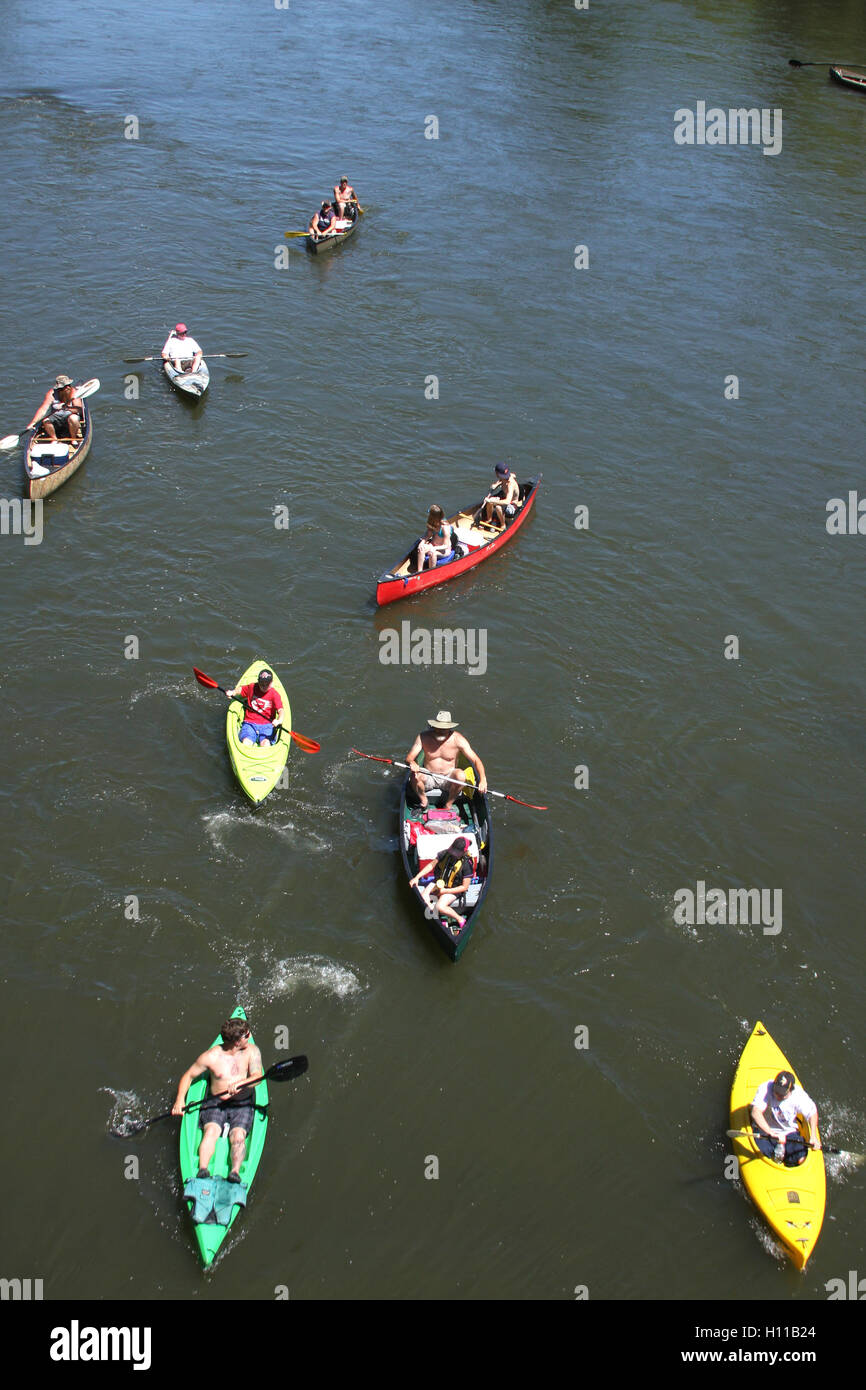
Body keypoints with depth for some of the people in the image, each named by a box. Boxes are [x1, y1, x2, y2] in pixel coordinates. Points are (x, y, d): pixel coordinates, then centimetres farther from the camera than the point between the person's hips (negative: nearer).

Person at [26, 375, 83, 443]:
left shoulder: (74, 392, -15)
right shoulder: (52, 394, -13)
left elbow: (78, 409, -25)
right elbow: (43, 409, -19)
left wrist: (66, 407, -42)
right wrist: (32, 423, -27)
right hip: (56, 416, 2)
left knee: (73, 418, -35)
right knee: (46, 421, -27)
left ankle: (74, 439, -10)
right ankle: (54, 440, -2)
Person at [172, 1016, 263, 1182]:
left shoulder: (252, 1051, -4)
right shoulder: (211, 1056, -7)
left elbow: (257, 1076, -16)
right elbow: (189, 1076, 4)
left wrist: (240, 1083, -36)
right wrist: (180, 1099, -10)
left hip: (242, 1104, 0)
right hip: (216, 1103, 0)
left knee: (238, 1137, -24)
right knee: (211, 1132, -26)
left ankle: (235, 1172, -35)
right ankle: (203, 1170, -34)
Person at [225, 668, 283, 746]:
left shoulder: (275, 695, -1)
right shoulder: (252, 688, 9)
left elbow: (280, 710, -15)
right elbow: (240, 689, 29)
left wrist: (279, 721, -37)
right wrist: (233, 693, 6)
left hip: (267, 725, -2)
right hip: (250, 723, 2)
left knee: (266, 744, -32)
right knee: (246, 743, -28)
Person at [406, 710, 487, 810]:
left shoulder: (458, 739, -13)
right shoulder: (424, 737, -11)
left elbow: (476, 760, -15)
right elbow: (409, 757, -11)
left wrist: (483, 780, -31)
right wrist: (412, 763, -38)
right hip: (429, 777, 0)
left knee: (461, 776, -31)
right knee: (415, 775, -31)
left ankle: (448, 805, -9)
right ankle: (423, 802, -2)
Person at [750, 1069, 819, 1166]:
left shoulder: (799, 1095, -16)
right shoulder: (764, 1089, -25)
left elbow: (812, 1113, 0)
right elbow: (755, 1113, -36)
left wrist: (813, 1136, -11)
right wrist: (771, 1133, -45)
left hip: (789, 1131, 2)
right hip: (764, 1130, -2)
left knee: (801, 1159, -16)